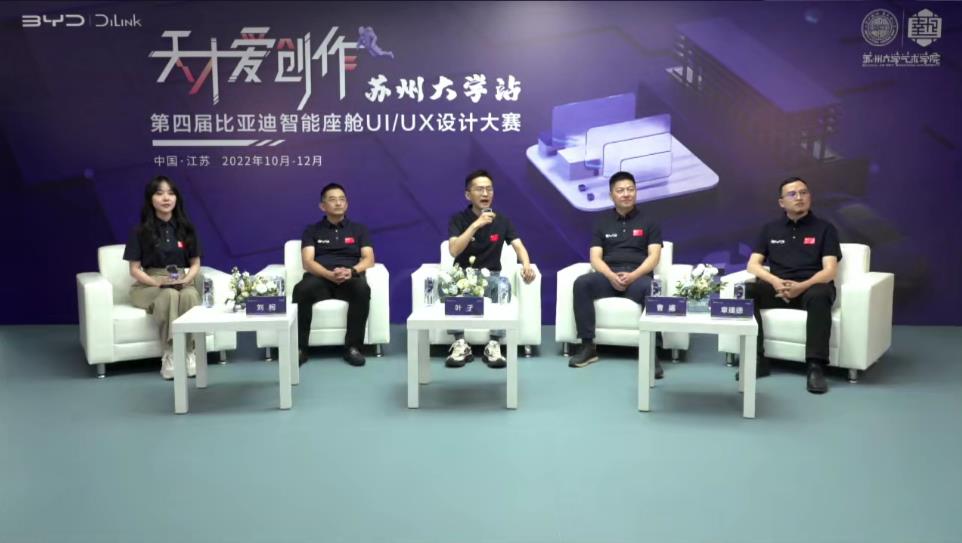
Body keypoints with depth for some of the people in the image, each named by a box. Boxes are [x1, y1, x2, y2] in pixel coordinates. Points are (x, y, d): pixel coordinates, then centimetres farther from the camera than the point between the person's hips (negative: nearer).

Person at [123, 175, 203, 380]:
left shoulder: (186, 229, 7)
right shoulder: (141, 232, -1)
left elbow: (195, 263, 9)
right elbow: (135, 269, -2)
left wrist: (186, 279, -13)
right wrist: (158, 282, -19)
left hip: (183, 282, 2)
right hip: (150, 284, -2)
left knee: (189, 295, -35)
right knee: (169, 295, -36)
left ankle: (189, 352, -31)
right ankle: (170, 354, -32)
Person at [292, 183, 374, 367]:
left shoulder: (359, 229, 19)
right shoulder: (312, 231, 16)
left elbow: (369, 259, 6)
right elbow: (308, 262, 1)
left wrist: (351, 271, -17)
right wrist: (330, 274, -20)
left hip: (349, 279, 0)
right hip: (320, 278, 0)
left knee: (362, 289, -36)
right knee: (301, 290, -35)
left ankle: (353, 347, -27)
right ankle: (299, 348, -26)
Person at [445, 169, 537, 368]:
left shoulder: (501, 221, 5)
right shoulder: (458, 219, -3)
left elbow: (519, 247, -3)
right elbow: (454, 250, -18)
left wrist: (526, 265, -26)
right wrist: (476, 224, -27)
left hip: (490, 276, 1)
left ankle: (494, 345, -28)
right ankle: (460, 344, -26)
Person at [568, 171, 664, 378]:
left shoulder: (649, 222, 12)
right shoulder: (602, 222, 16)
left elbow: (653, 257, 1)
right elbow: (595, 258, 5)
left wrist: (633, 276, -18)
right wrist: (611, 276, -16)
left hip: (638, 276, -1)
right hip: (608, 276, 2)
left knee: (652, 290, -37)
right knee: (581, 283, -30)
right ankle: (588, 346, -24)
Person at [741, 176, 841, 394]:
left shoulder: (825, 228, 8)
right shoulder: (770, 229, 16)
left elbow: (829, 270, -3)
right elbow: (753, 264, 8)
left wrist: (802, 286, -23)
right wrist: (774, 281, -14)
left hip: (811, 287, -2)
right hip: (777, 288, 3)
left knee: (819, 295, -39)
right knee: (744, 291, -27)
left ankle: (816, 366, -37)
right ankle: (757, 359, -25)